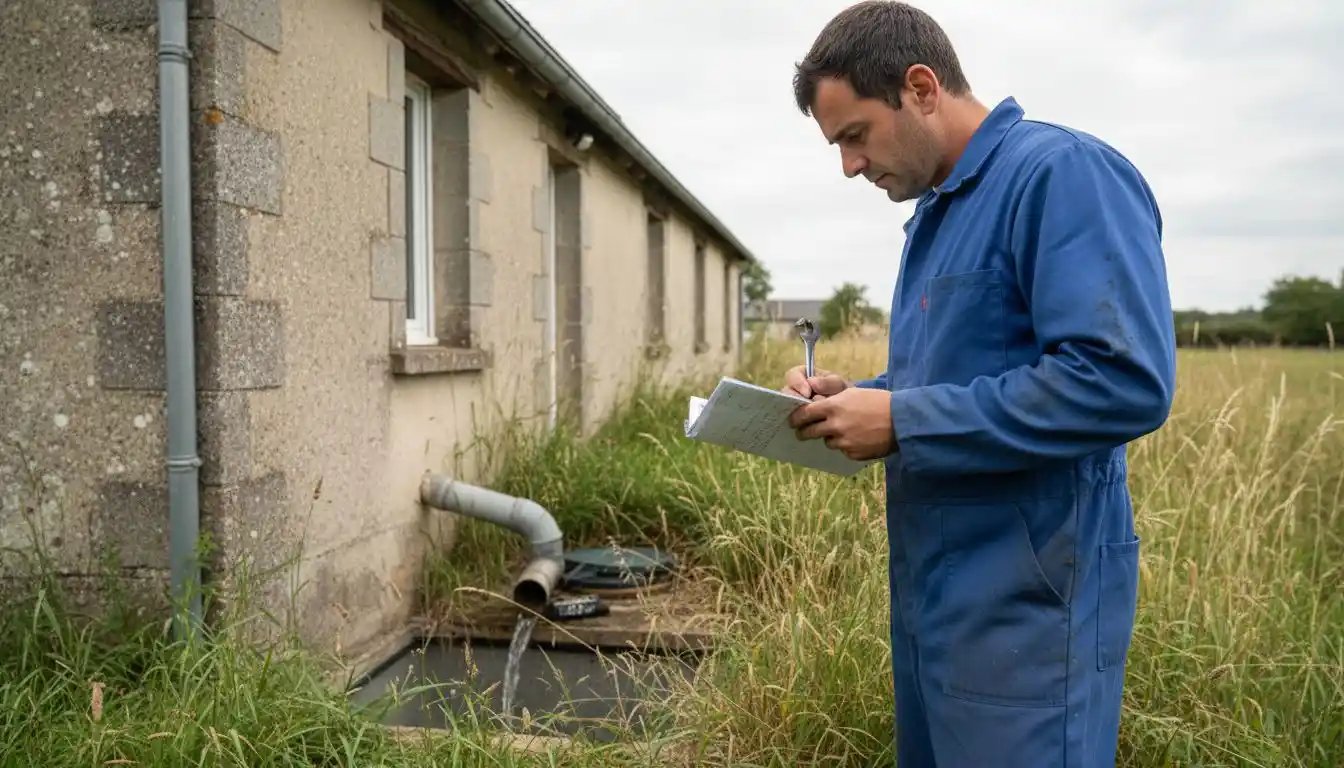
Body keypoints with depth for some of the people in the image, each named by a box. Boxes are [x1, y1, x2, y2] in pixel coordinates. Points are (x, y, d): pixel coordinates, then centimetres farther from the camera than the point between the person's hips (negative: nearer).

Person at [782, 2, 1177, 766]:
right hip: (935, 588, 9)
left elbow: (1124, 381, -27)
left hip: (1025, 600, -9)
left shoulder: (1062, 172, -15)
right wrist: (855, 397, 2)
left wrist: (902, 422, -21)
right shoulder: (937, 210, 14)